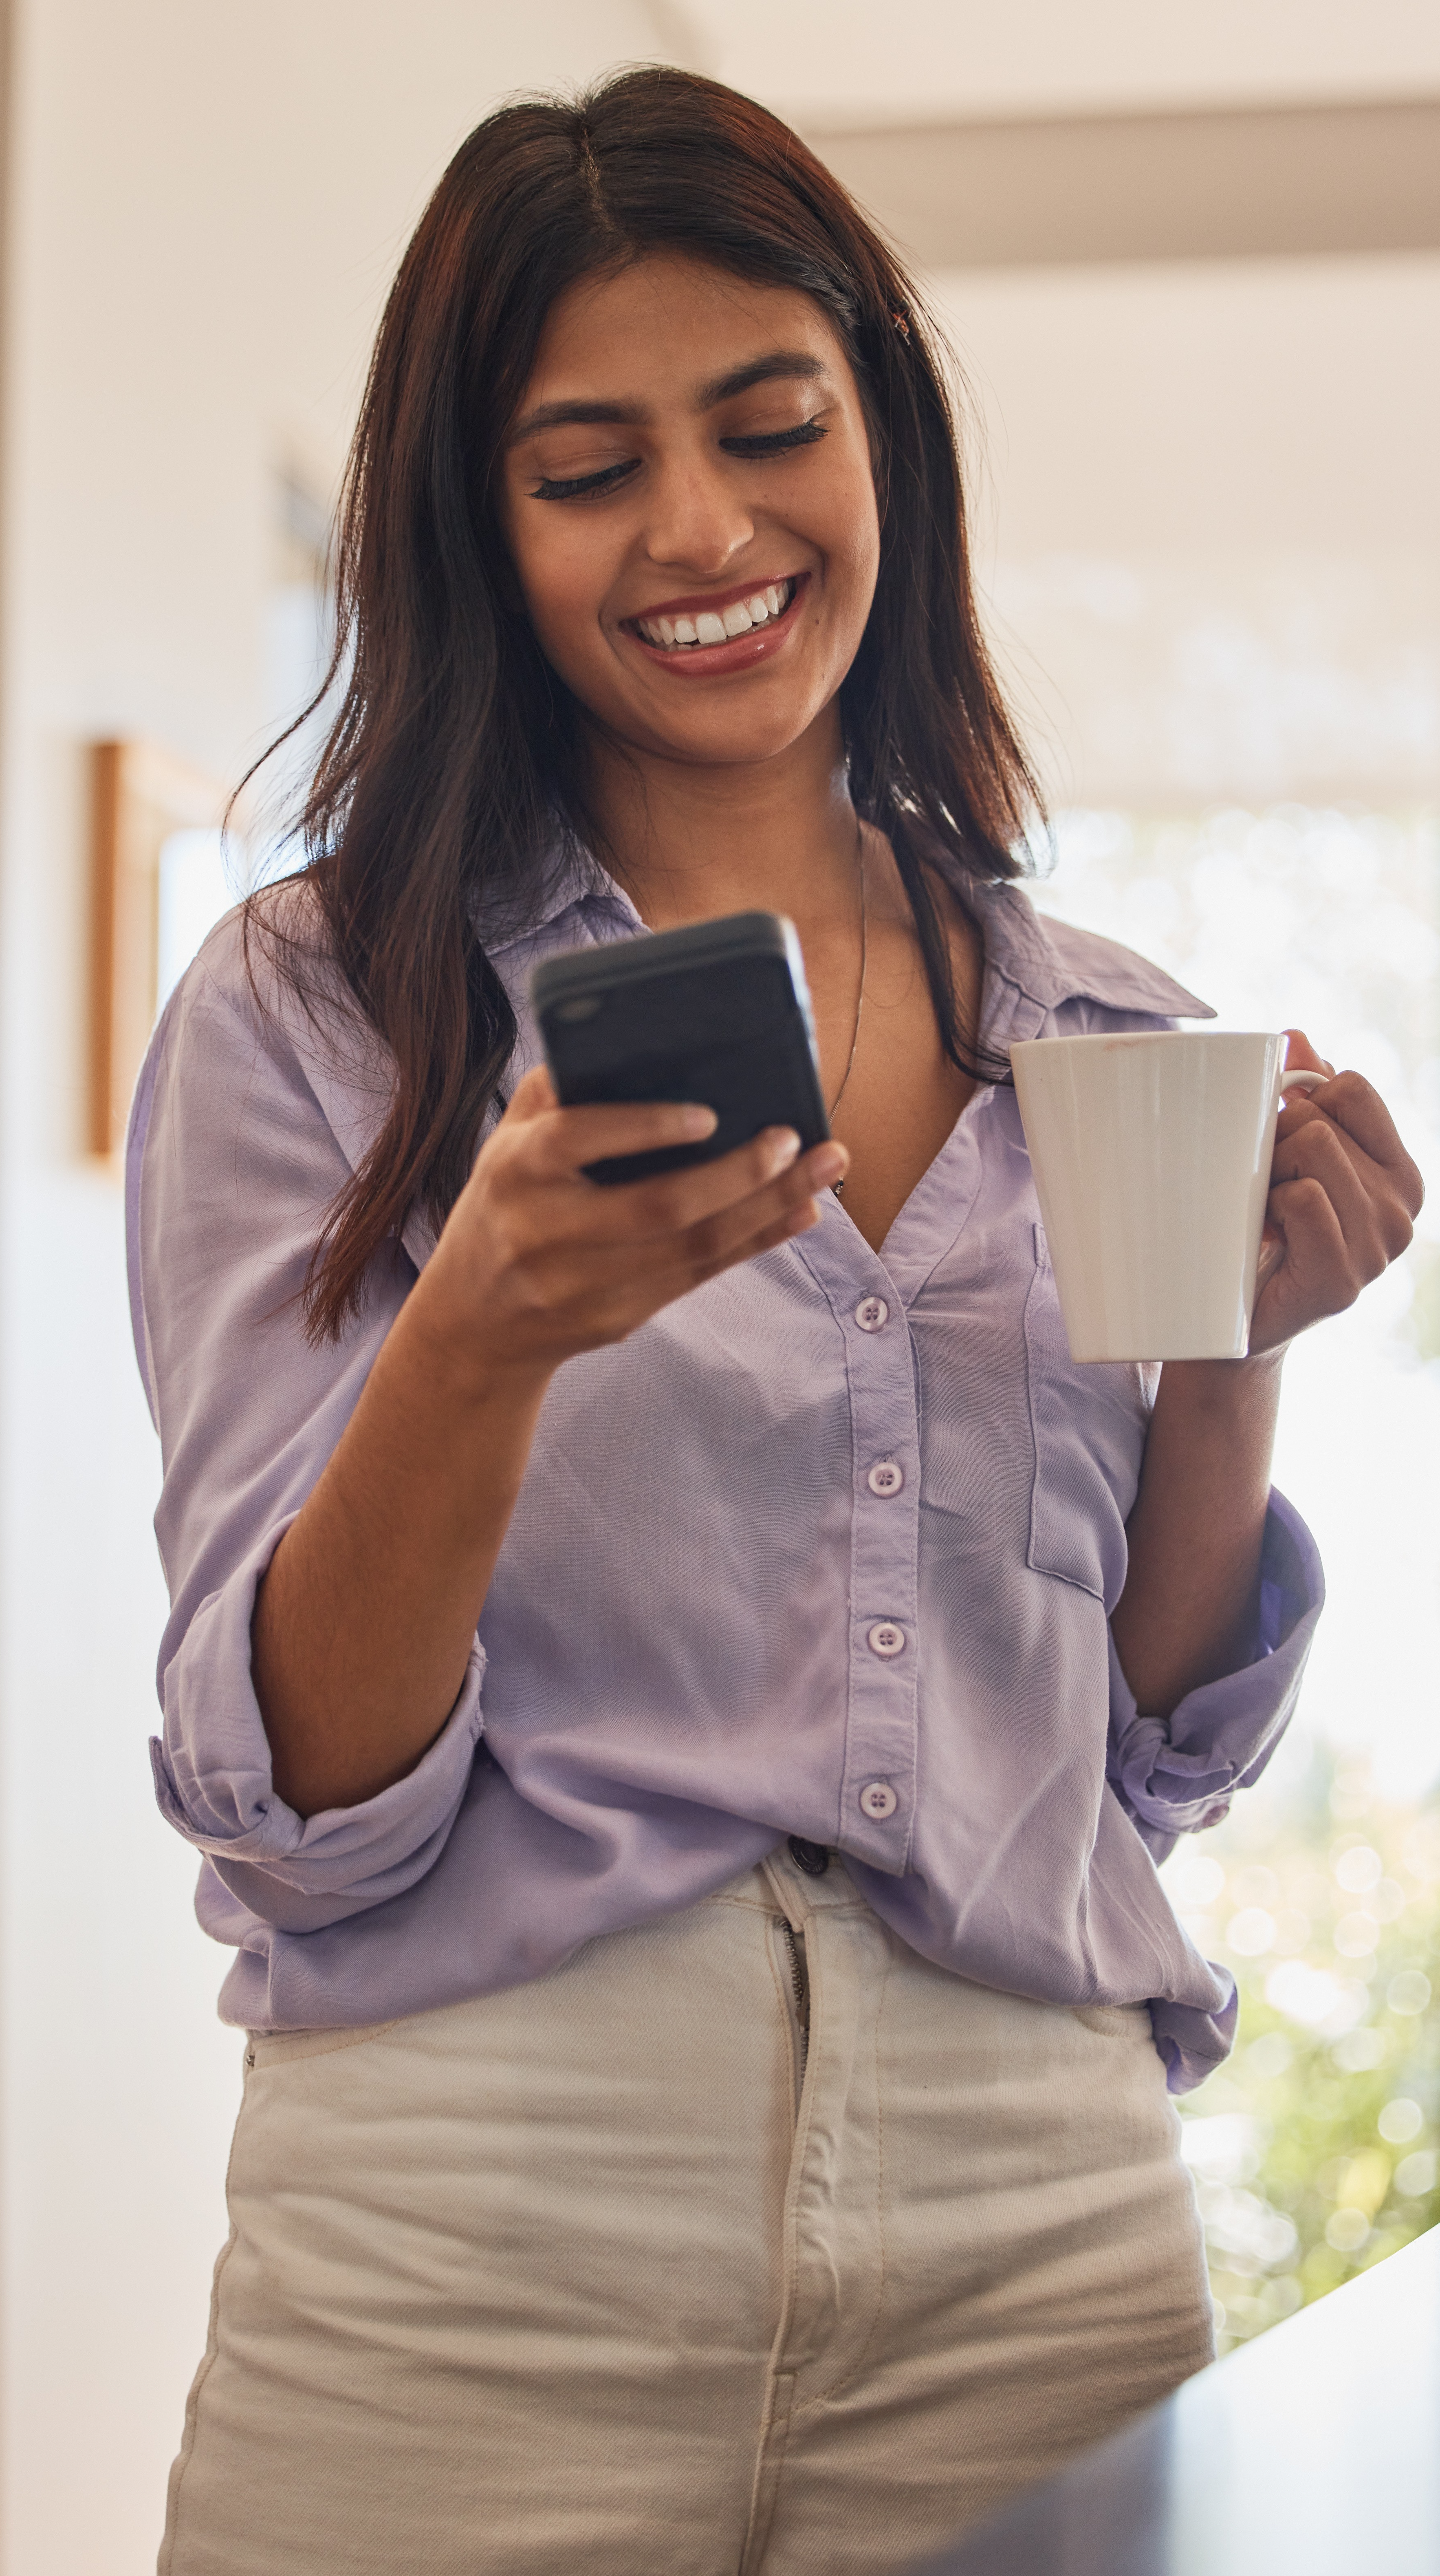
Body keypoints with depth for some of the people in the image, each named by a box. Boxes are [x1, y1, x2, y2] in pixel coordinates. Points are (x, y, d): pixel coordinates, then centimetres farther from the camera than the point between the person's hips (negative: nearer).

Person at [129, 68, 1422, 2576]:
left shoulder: (1111, 1044, 8)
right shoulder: (310, 1011, -1)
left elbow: (1156, 1750, 13)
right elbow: (295, 1807, -7)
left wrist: (1237, 1345, -3)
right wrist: (483, 1345, -23)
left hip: (1038, 2212, 3)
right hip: (470, 2249, -2)